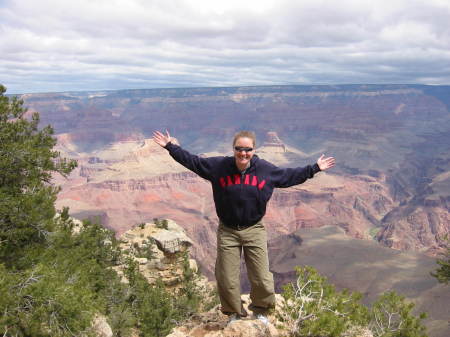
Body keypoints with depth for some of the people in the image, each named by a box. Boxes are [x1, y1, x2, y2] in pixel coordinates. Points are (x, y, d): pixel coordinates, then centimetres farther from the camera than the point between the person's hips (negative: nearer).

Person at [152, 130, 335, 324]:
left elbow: (290, 176, 11)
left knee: (261, 278, 3)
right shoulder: (218, 166, -6)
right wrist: (171, 147, 0)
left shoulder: (266, 169, -2)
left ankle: (261, 311, 31)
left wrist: (315, 169, 14)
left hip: (254, 231, 0)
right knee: (227, 279, 6)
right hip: (227, 232, 0)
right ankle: (234, 313, 31)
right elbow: (193, 162, 2)